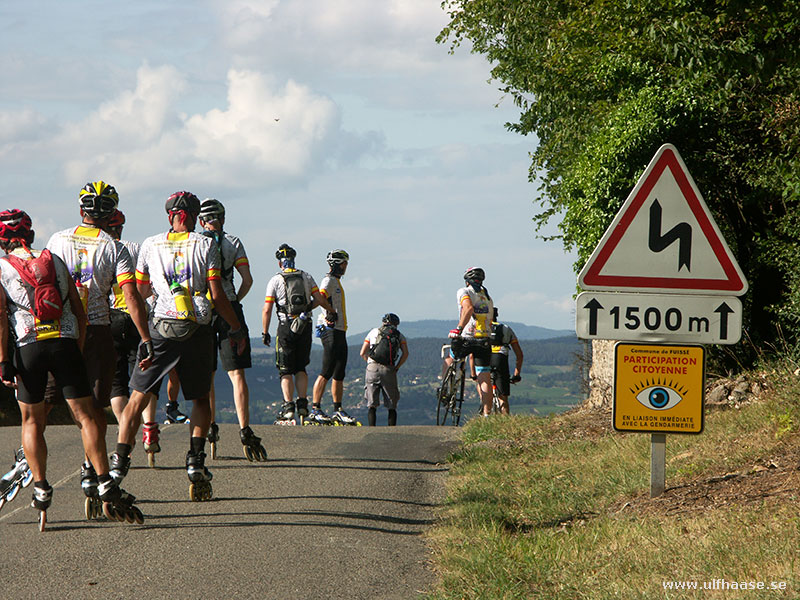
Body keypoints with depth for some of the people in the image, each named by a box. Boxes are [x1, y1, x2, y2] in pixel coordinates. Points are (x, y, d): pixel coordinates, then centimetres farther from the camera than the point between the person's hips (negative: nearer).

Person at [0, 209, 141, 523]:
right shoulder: (56, 262, 18)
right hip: (66, 343, 1)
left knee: (32, 421, 13)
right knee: (85, 415, -2)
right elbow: (79, 312, 15)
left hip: (28, 345, -1)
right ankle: (105, 484, -12)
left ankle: (41, 488, 9)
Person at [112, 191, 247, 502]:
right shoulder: (205, 245, 1)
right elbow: (217, 296, -2)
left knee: (138, 397, 4)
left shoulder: (150, 245, 7)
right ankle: (195, 459, 1)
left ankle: (119, 462, -7)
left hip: (160, 327, 1)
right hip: (198, 330, -1)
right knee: (200, 399, 15)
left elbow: (139, 292, 14)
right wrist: (236, 329, 8)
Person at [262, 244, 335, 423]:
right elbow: (320, 299, 3)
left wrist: (265, 333, 1)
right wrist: (330, 310, 23)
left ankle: (288, 406, -10)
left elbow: (267, 309, -6)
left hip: (286, 327, -3)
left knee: (286, 370, 2)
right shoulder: (306, 277, 6)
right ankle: (302, 403, 5)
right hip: (305, 327, 3)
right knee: (301, 368, 15)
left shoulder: (275, 280, -2)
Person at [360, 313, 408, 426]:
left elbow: (362, 353, 13)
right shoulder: (399, 335, 16)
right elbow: (405, 354, 1)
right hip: (389, 370, -1)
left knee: (372, 405, 3)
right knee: (392, 406, 8)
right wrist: (397, 367, 12)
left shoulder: (373, 332, 18)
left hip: (372, 368, 1)